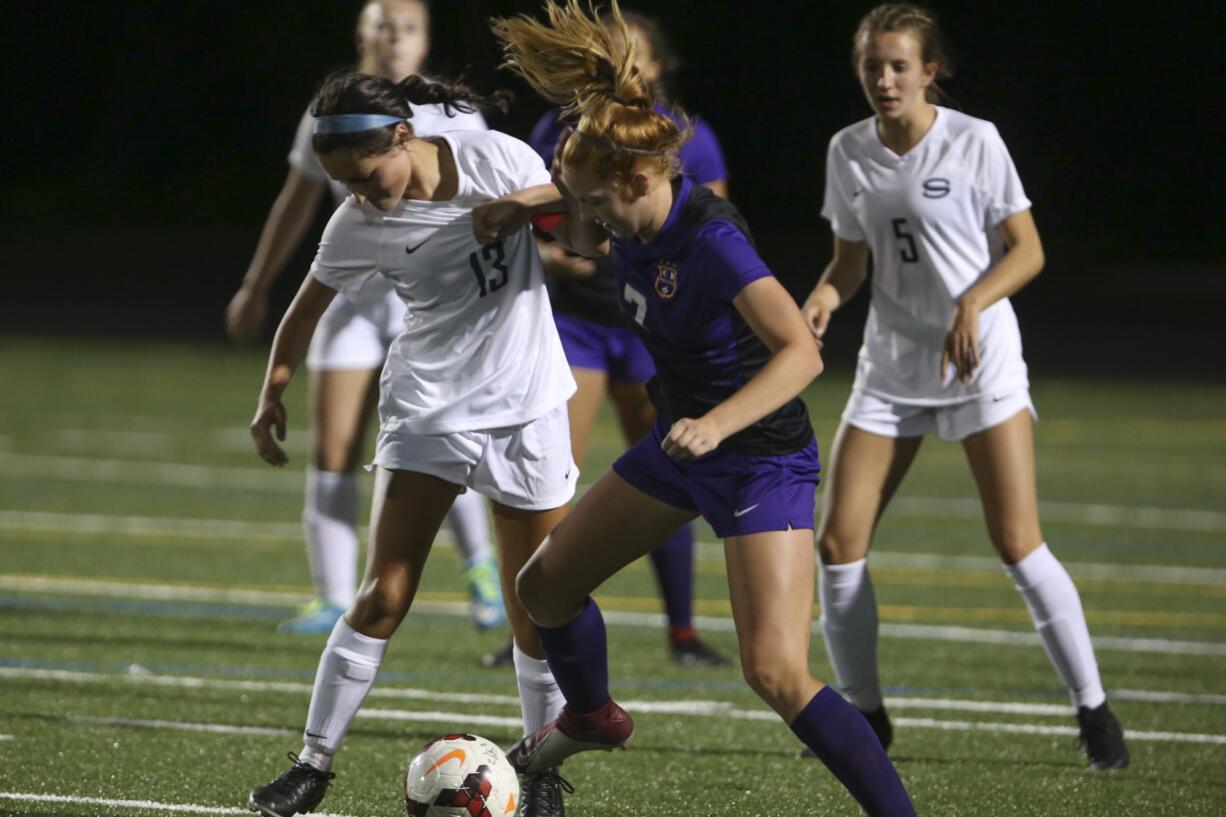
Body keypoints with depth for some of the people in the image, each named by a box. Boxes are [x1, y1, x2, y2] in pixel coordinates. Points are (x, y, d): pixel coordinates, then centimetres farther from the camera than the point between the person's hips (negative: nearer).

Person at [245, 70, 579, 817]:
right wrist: (274, 392, 4)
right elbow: (309, 308, 8)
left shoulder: (499, 162, -13)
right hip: (427, 411, 0)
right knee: (383, 597, -6)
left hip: (527, 410, 0)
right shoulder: (357, 228, -10)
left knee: (538, 610, 2)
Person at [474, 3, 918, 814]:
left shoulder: (711, 240, -29)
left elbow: (801, 352, -36)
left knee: (777, 672, -20)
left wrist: (716, 425, -47)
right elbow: (580, 233, 22)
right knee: (546, 583, 19)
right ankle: (591, 716, 47)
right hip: (681, 443, 9)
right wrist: (523, 204, 3)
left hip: (762, 460, -9)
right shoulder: (634, 219, -5)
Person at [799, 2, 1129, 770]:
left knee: (1018, 542, -13)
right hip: (891, 365, 4)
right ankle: (866, 713, 12)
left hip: (982, 361, -4)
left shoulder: (974, 141, -9)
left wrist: (972, 305, -23)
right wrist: (826, 294, -9)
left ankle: (1095, 710, -1)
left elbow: (1027, 251, -7)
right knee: (838, 543, -5)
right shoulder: (849, 151, 4)